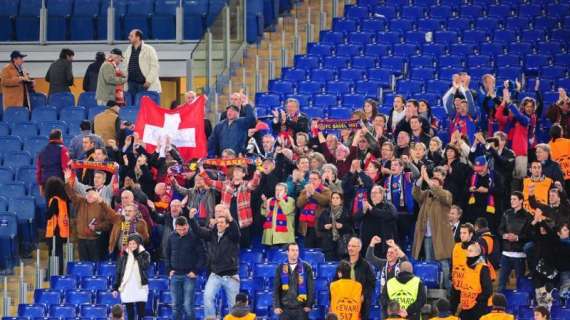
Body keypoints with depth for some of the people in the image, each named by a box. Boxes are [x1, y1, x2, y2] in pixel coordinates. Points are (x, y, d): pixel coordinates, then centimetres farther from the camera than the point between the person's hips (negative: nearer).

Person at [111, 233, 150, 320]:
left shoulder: (144, 255, 2)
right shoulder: (124, 256, 7)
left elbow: (145, 266, -19)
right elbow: (118, 273, 8)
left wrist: (138, 254, -13)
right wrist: (115, 288, 3)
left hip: (140, 288, -2)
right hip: (126, 289, 2)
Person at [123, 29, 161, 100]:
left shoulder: (149, 50, -4)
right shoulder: (128, 50, 13)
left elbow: (154, 66, -8)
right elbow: (125, 67, 19)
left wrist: (149, 80, -14)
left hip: (144, 85, -5)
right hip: (131, 84, 5)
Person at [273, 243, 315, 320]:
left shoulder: (306, 267, 2)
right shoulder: (281, 268, 5)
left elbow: (311, 287, 1)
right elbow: (276, 289, 4)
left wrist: (309, 305, -6)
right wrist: (276, 306, -4)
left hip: (301, 308, -1)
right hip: (285, 308, 1)